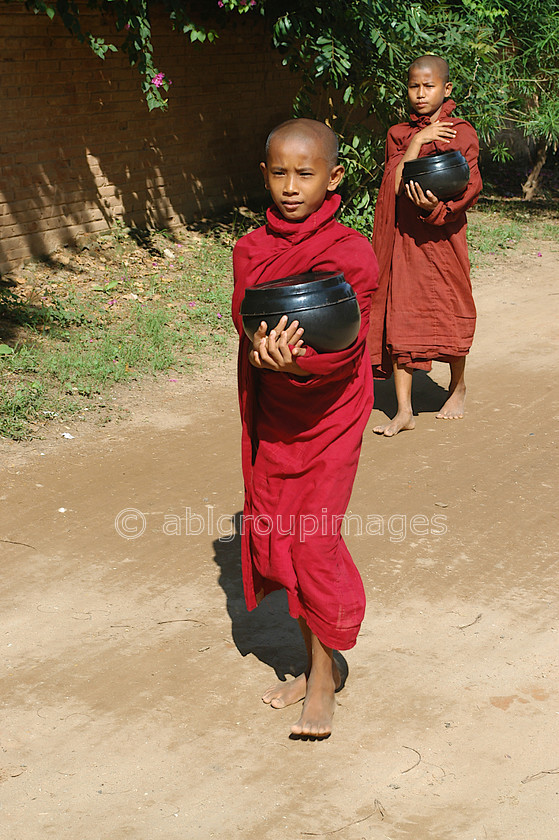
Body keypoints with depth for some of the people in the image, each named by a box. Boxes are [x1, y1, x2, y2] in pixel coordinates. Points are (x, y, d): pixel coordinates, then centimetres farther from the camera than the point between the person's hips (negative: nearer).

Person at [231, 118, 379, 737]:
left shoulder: (352, 253, -12)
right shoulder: (251, 249, 3)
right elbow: (248, 319, -9)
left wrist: (294, 361, -40)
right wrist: (266, 346, -33)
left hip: (329, 416, -5)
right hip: (268, 415, 5)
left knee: (315, 542, -6)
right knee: (273, 538, 10)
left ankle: (324, 680, 13)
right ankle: (316, 662, 29)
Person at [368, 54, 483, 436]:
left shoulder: (461, 133, -1)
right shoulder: (398, 134, 10)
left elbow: (470, 188, -8)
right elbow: (395, 186, -3)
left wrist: (437, 207, -26)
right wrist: (417, 142, -12)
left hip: (441, 235, -3)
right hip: (401, 237, 3)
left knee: (448, 312, 8)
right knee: (399, 318, -2)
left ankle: (458, 386, 34)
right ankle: (404, 410, 2)